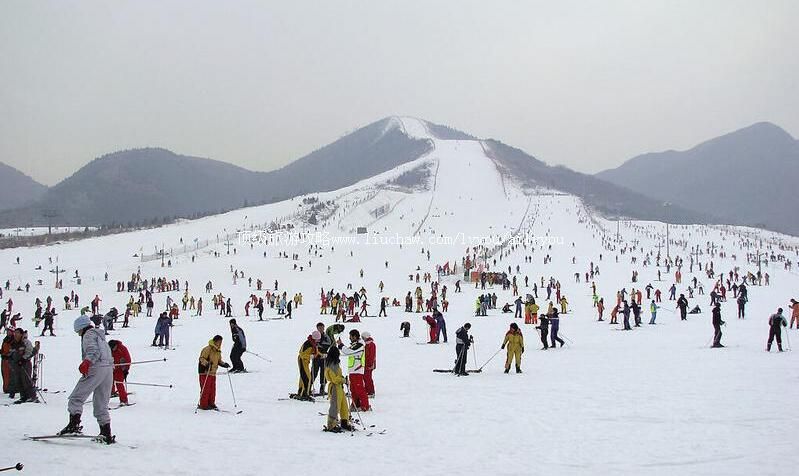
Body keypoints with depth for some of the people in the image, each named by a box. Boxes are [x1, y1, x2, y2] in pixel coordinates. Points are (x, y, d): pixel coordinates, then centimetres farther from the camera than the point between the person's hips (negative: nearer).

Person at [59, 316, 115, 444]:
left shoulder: (88, 335, 0)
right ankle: (106, 434, 8)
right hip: (108, 370, 9)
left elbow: (93, 351, -17)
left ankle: (74, 425, -19)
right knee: (101, 404, 12)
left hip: (96, 369, -9)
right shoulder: (100, 335, 26)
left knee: (76, 398, -4)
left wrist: (86, 363, -31)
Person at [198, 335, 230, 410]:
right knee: (205, 389, -6)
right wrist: (206, 364, -33)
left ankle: (211, 404, 19)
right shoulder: (207, 349, -14)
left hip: (213, 373, 8)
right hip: (205, 372, -8)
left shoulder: (218, 351, 13)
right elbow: (201, 358, -18)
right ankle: (203, 405, 1)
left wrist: (223, 364, 7)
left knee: (213, 389, 9)